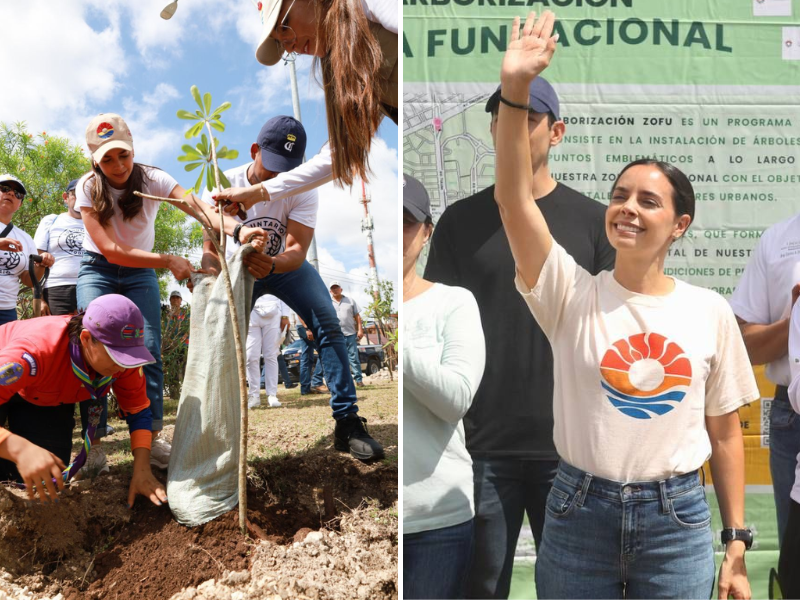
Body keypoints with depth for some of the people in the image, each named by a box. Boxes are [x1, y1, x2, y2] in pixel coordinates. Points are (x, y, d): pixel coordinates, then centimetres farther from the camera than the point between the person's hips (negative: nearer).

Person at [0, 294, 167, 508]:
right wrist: (20, 448, -67)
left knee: (46, 479, -8)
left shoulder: (123, 355, -30)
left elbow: (138, 413, -20)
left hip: (49, 398, 4)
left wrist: (142, 470, -32)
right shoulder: (36, 350, -46)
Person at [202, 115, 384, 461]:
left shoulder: (302, 190, -23)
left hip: (285, 266, 0)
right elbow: (210, 248, -22)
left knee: (328, 325, -17)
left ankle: (347, 423, -13)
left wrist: (272, 264, -56)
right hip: (238, 269, 1)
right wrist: (209, 272, -45)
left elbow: (297, 249, -33)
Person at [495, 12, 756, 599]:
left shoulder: (710, 311, -2)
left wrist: (737, 543, 5)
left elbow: (724, 433, 4)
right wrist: (514, 90, -31)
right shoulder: (572, 293, -7)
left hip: (679, 518, 1)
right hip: (579, 511, 0)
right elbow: (514, 199, -21)